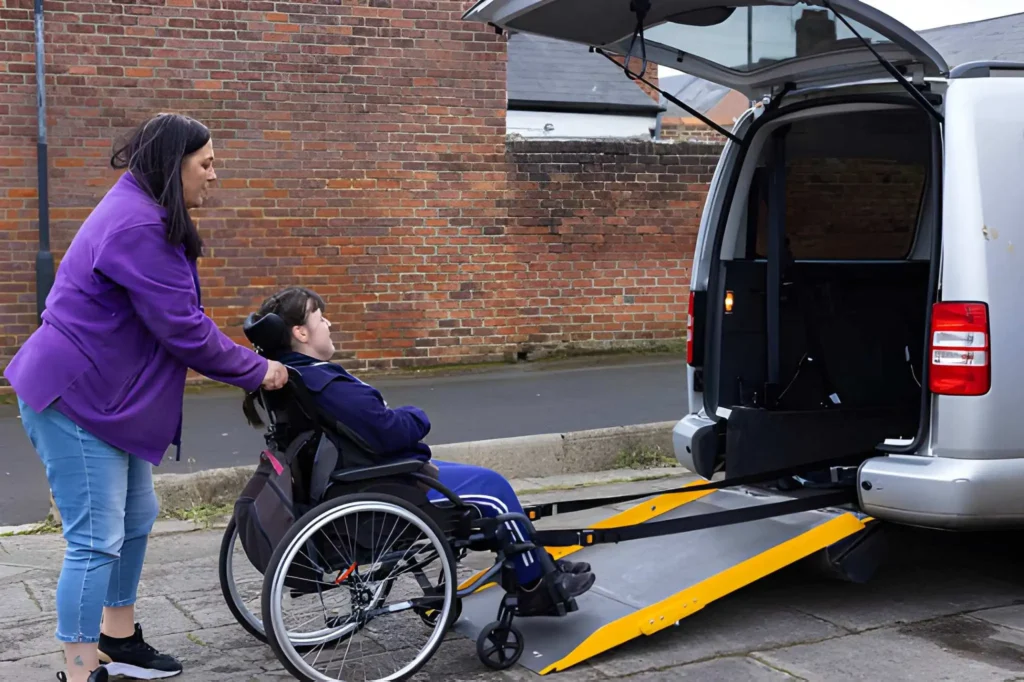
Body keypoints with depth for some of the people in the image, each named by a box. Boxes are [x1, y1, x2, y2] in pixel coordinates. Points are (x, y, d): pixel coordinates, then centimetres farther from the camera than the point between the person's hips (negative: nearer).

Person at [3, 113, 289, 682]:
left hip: (105, 396, 11)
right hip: (74, 399, -11)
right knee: (96, 541, -7)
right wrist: (256, 371, -11)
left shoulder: (145, 217, 12)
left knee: (136, 516, 18)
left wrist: (243, 363, 8)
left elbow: (175, 320, 15)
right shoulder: (137, 227, -22)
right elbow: (183, 329, -22)